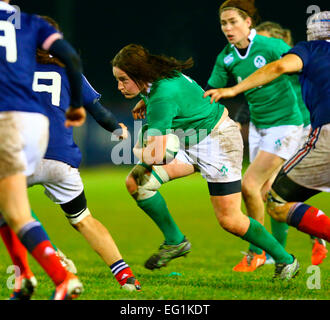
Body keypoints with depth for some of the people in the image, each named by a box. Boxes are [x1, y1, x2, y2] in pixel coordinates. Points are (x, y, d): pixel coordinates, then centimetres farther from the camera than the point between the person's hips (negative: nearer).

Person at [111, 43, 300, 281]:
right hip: (189, 143, 9)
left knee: (230, 221, -8)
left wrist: (138, 151, -11)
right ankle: (175, 241, 4)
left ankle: (285, 260, 13)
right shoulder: (158, 77, -4)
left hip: (218, 141, -9)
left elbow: (156, 155, -32)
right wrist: (144, 102, 14)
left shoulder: (162, 98, -31)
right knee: (136, 181, -8)